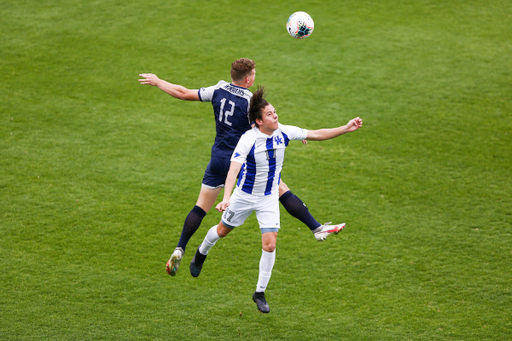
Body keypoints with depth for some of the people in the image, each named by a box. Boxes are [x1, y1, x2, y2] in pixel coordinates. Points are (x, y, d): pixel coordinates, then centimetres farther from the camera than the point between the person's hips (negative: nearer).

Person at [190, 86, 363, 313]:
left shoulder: (283, 132, -14)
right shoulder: (248, 139, -28)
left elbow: (318, 135, -4)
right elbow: (233, 169, -37)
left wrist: (346, 128, -11)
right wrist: (226, 198, -51)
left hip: (269, 198, 2)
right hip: (245, 195, -2)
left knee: (269, 245, -7)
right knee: (223, 230, 19)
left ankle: (260, 293, 9)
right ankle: (201, 254, 53)